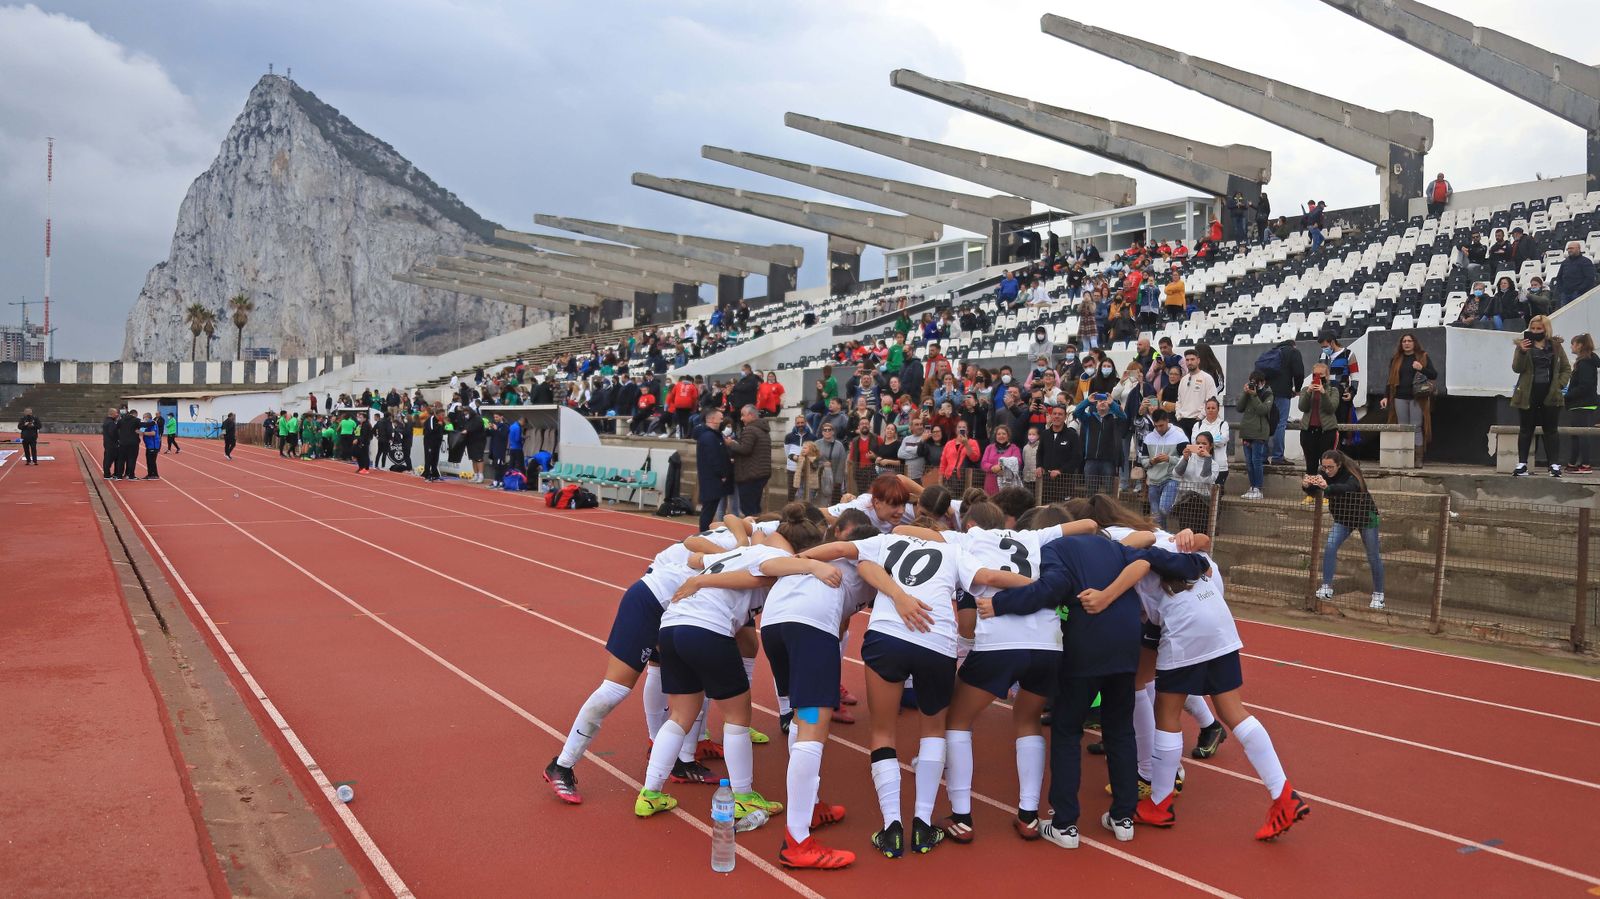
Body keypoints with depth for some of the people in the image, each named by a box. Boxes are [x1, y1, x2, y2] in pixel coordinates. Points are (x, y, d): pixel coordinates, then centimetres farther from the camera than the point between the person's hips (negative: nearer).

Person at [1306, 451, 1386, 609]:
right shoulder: (1323, 474, -15)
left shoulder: (1351, 473, -29)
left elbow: (1348, 487, -50)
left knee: (1373, 556, 3)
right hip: (1343, 517, 4)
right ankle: (1327, 588, -15)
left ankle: (1378, 595, 16)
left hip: (1365, 516, -4)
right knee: (1330, 547, -16)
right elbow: (1314, 492, -27)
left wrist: (1327, 487, -69)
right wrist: (1306, 486, -51)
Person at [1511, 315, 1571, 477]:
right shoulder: (1524, 345, 1)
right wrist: (1522, 352, -26)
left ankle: (1555, 465, 7)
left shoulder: (1556, 346, 6)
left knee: (1551, 430, 5)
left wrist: (1560, 385, -4)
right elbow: (1517, 368, -10)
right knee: (1526, 429, 6)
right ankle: (1522, 464, 10)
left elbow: (1566, 369, 10)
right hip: (1528, 395, -1)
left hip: (1550, 395, 1)